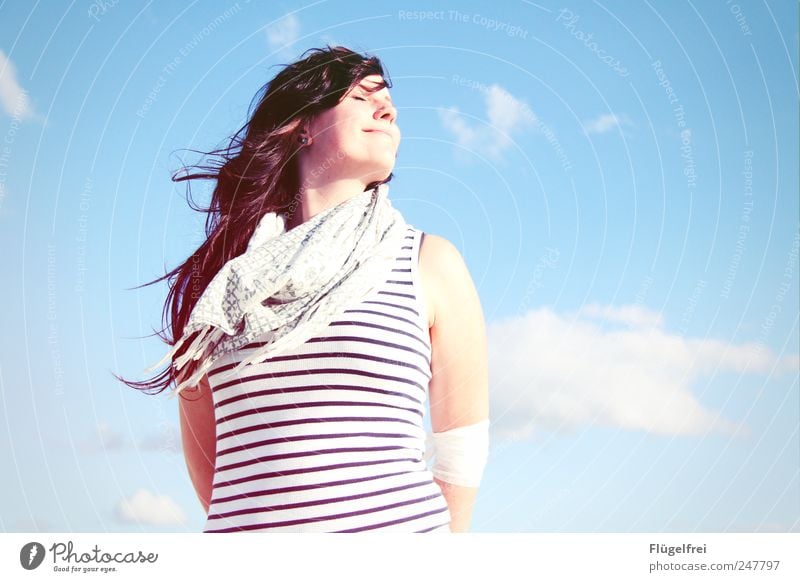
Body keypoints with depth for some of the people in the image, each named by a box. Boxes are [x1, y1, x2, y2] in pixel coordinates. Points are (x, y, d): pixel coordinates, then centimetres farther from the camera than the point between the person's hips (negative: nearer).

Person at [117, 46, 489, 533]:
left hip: (395, 522, -1)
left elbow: (461, 446, 6)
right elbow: (202, 446, 15)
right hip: (240, 523, 1)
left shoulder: (429, 262, 3)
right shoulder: (225, 271, 8)